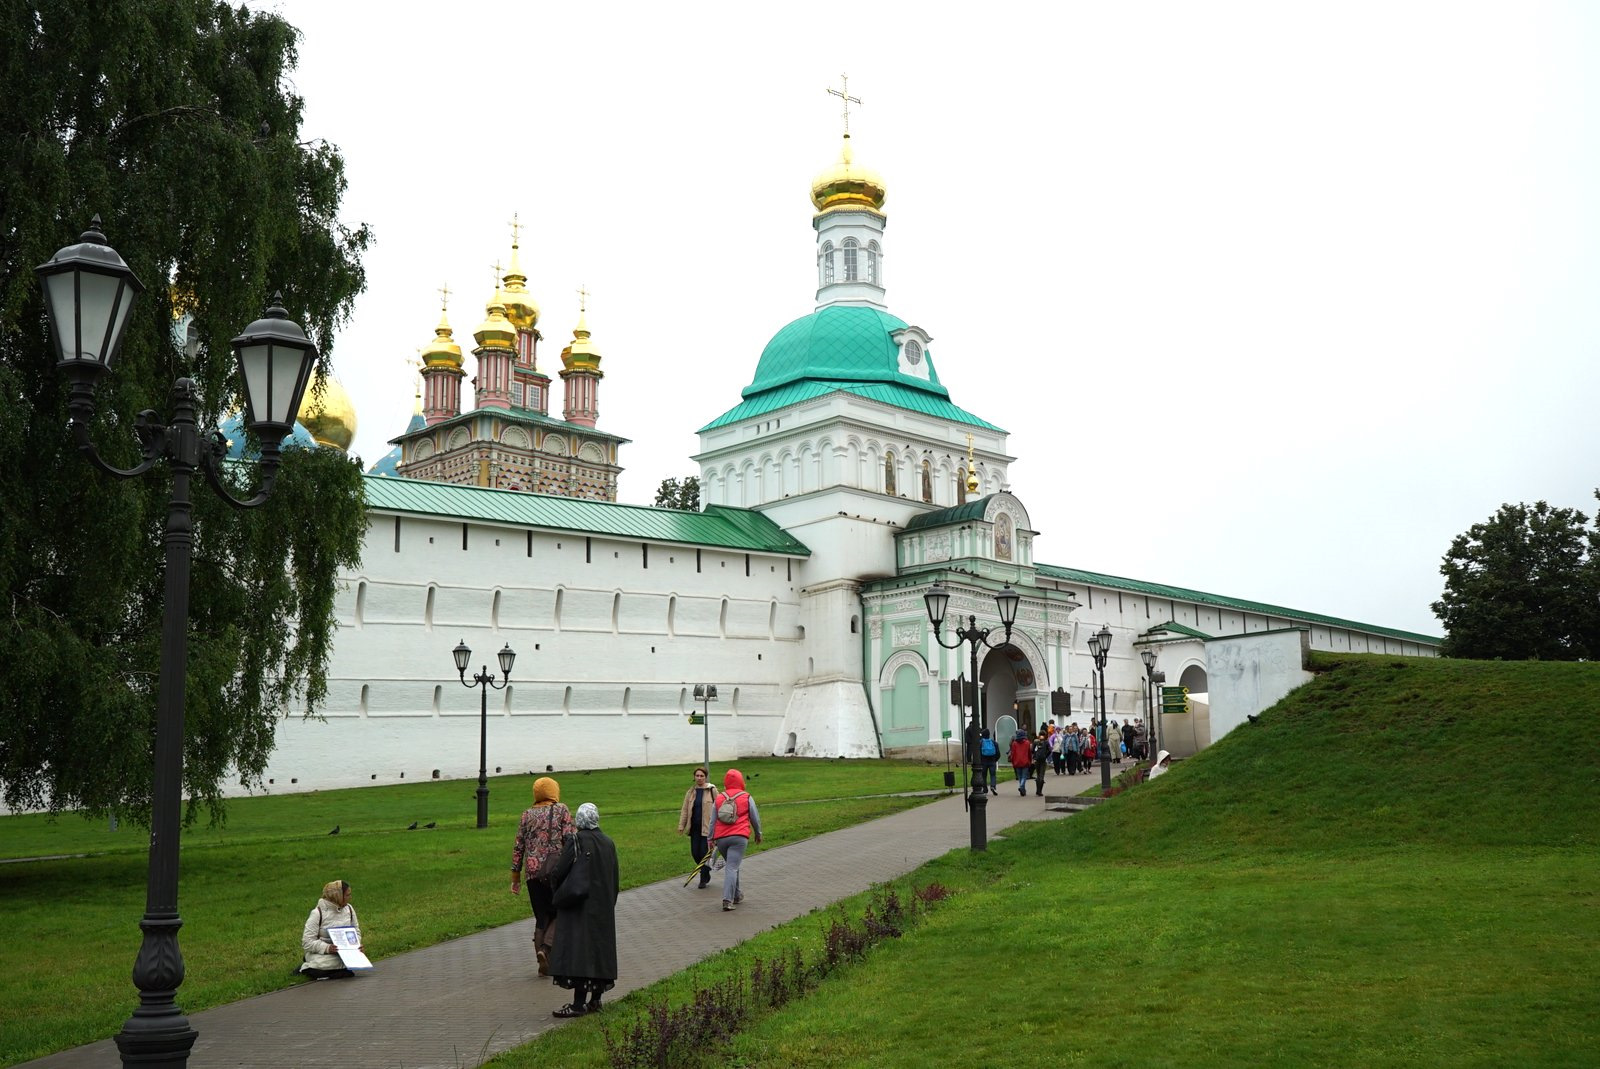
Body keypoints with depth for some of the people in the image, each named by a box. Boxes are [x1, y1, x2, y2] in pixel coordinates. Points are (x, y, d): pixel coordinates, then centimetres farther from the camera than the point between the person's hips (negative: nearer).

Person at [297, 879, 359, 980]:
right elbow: (307, 942, -13)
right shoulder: (318, 913, -10)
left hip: (344, 952, 5)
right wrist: (326, 948, -28)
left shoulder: (349, 909, 6)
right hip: (320, 953, -5)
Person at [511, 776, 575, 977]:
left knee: (541, 917, 11)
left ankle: (545, 964, 9)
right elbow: (569, 840, -8)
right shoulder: (561, 810, 0)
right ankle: (546, 948, -12)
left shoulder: (527, 814, 9)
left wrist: (515, 877, 13)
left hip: (533, 872, 3)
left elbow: (518, 846, 8)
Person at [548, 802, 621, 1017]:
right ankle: (595, 999, 18)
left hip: (580, 908, -6)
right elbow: (615, 881, 12)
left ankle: (579, 1003, -8)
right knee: (599, 947, 13)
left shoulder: (576, 841, -12)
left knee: (578, 949, -6)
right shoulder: (608, 843, 6)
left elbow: (560, 872, -8)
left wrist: (559, 896, 11)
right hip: (604, 908, 6)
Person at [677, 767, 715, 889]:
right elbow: (684, 810, 12)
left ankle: (703, 879, 10)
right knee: (695, 853, 4)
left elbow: (717, 809, -3)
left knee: (704, 853, -4)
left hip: (707, 827, -4)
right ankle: (706, 873, 29)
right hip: (695, 828, 4)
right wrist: (681, 826, 6)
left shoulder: (711, 790, -3)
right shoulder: (690, 792, 9)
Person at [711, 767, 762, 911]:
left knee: (731, 866, 21)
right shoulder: (746, 798, 4)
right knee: (732, 868, -8)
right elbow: (755, 818, 11)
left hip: (721, 839, 3)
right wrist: (758, 834, 26)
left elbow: (712, 821, 10)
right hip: (739, 837, -3)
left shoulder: (719, 798, 10)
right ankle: (727, 900, -19)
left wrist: (710, 839, 15)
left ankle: (737, 895, 30)